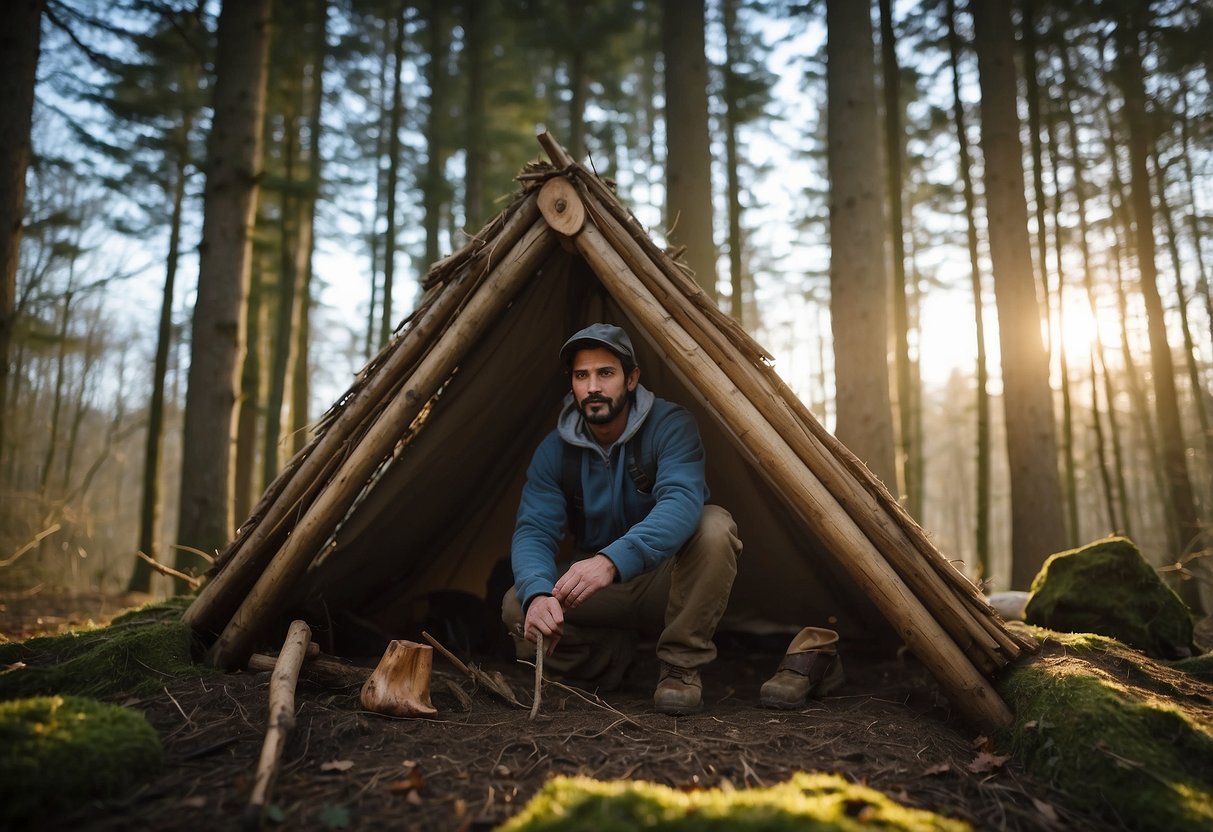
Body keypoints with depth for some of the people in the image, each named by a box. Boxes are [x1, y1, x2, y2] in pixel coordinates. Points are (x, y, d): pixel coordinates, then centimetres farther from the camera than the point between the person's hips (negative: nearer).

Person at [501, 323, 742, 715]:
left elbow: (682, 501, -38)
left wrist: (612, 561, -54)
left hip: (667, 578, -2)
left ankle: (682, 665, -16)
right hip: (603, 595, 3)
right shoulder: (555, 450, -9)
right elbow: (534, 531, -17)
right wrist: (537, 593, -40)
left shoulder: (669, 424, -20)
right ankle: (615, 653, 3)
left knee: (713, 527, -34)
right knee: (518, 608, -23)